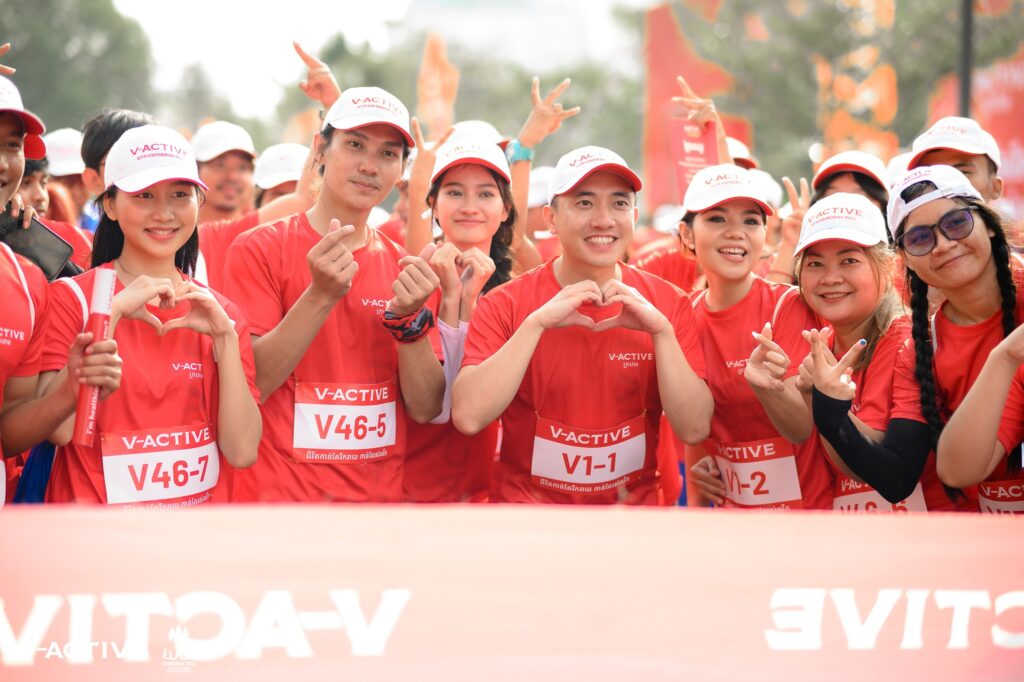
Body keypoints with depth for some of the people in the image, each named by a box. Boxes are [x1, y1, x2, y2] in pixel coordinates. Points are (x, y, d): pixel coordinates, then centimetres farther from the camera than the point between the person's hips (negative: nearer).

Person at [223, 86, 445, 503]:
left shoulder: (403, 267, 4)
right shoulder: (259, 250, -6)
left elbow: (426, 410, -1)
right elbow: (247, 386, -15)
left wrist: (410, 320, -17)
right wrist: (320, 296, -25)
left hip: (383, 496, 4)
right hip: (279, 497, -4)